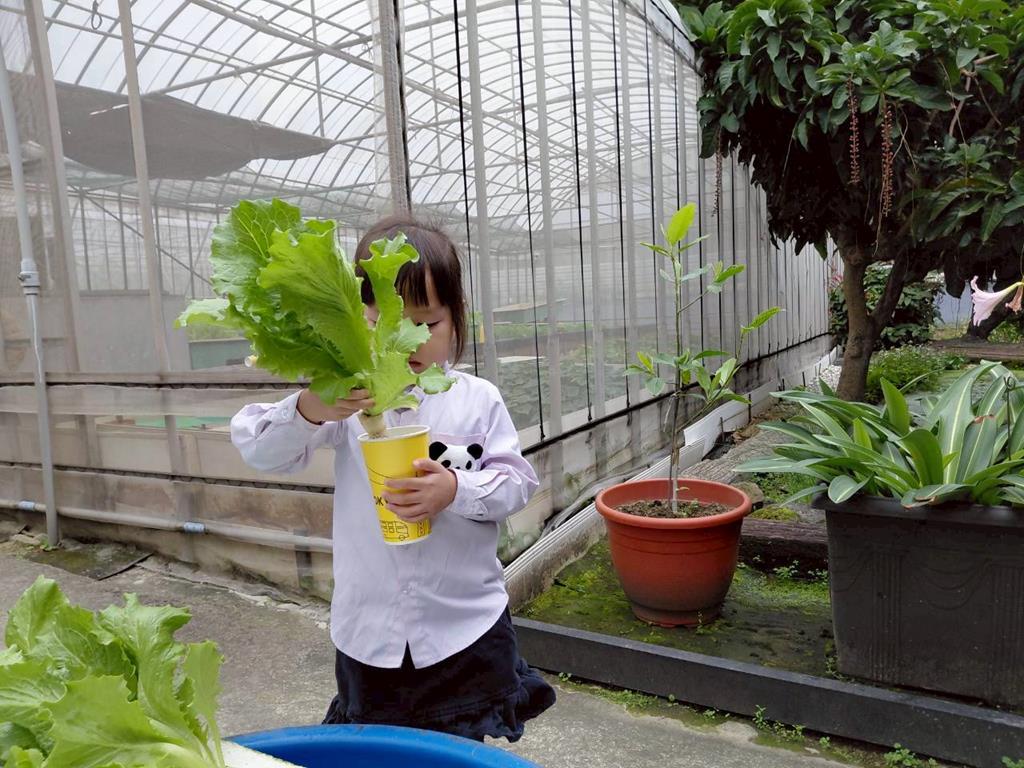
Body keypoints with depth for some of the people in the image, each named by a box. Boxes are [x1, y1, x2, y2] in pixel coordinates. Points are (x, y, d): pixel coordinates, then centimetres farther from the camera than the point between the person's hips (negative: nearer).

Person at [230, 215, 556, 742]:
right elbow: (258, 450, -14)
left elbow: (517, 480, -7)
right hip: (370, 631, 1)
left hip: (465, 628, -1)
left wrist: (458, 491, -26)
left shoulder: (478, 400, -8)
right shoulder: (345, 397, -8)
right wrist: (308, 411, -34)